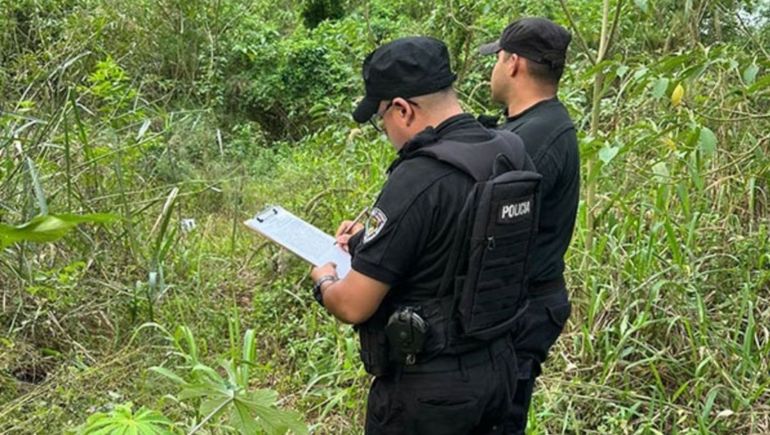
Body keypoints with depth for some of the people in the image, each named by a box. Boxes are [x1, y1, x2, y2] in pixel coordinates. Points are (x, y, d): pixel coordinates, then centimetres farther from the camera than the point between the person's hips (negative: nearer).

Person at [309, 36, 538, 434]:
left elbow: (353, 306, -22)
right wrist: (373, 242, 13)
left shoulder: (418, 180, -26)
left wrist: (324, 282, 0)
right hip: (497, 367, 8)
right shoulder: (514, 155, -3)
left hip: (429, 387, -7)